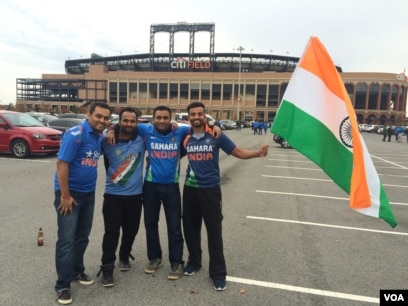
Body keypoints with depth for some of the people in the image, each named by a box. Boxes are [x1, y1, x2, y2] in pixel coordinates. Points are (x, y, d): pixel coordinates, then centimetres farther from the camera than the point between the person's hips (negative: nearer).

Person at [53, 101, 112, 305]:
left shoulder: (100, 137, 4)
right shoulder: (75, 134, -19)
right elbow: (61, 164, -21)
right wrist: (65, 195, -19)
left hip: (88, 193, 7)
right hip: (69, 193, -7)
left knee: (82, 236, 17)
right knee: (67, 239, -2)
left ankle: (77, 271, 35)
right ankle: (63, 285, 11)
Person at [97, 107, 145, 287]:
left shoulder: (142, 139, -3)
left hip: (135, 195, 2)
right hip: (113, 195, -2)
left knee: (131, 230, 16)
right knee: (111, 232, -1)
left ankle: (124, 256, 42)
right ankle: (107, 268, 15)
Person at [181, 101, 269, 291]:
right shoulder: (185, 138, 1)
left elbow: (238, 152, -5)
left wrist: (257, 153, -23)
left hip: (210, 189, -3)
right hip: (190, 188, 3)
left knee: (214, 230, 2)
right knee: (190, 227, 15)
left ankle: (218, 272, 17)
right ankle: (193, 261, 38)